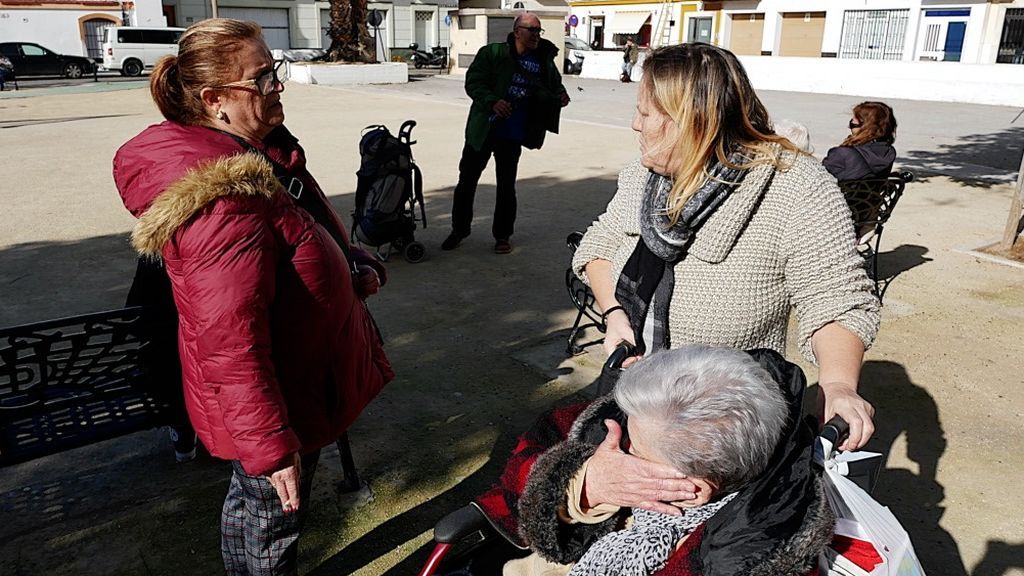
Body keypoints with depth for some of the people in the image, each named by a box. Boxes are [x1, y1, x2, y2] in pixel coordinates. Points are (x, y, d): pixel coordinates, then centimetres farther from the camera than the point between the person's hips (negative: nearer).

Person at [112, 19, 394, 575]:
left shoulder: (259, 149, 1)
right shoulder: (222, 200, -32)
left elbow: (308, 240, 17)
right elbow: (231, 343, -32)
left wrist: (355, 264, -1)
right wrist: (272, 448, -26)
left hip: (302, 370, 10)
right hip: (275, 398, -10)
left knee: (255, 501, 30)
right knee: (270, 514, 14)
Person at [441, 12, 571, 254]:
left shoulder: (545, 62, 2)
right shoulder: (492, 53, -7)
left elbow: (556, 87, 17)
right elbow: (473, 82, -10)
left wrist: (560, 98, -6)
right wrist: (492, 101, -26)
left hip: (512, 136, 1)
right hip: (482, 129, -1)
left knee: (506, 186, 9)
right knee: (467, 180, 8)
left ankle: (502, 235, 23)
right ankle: (459, 229, 24)